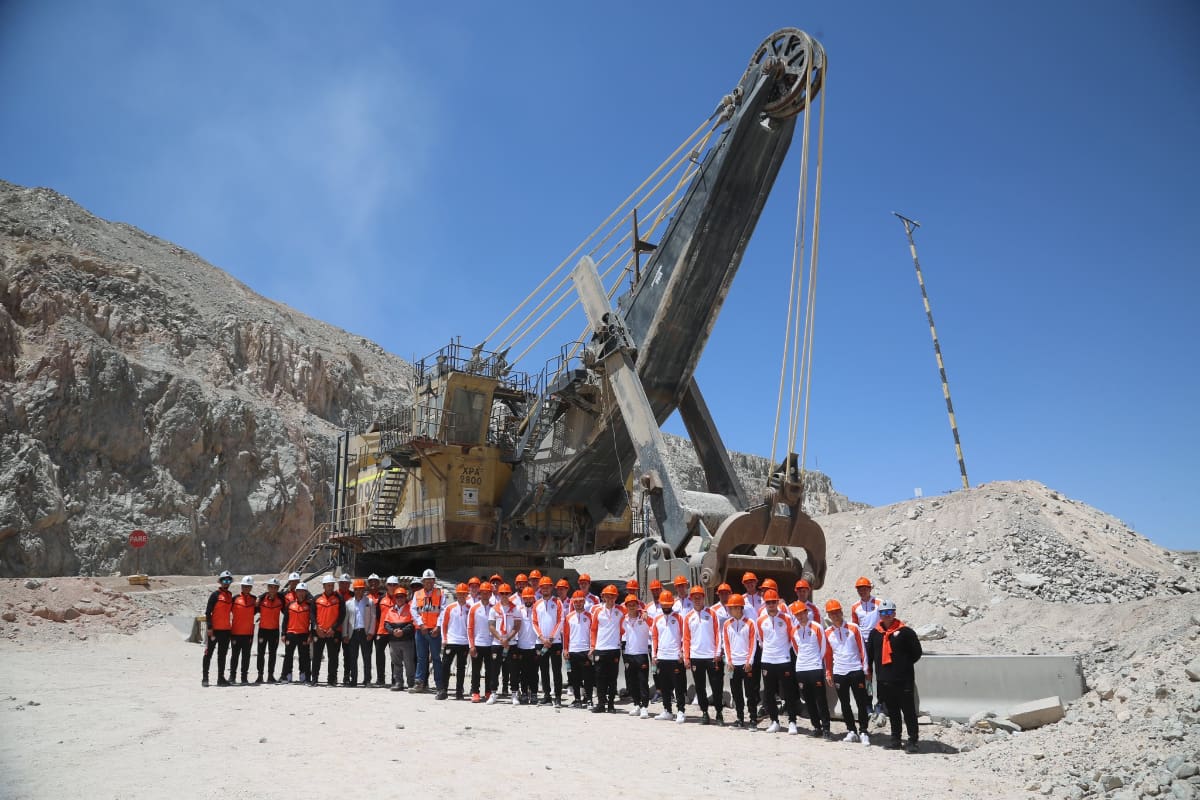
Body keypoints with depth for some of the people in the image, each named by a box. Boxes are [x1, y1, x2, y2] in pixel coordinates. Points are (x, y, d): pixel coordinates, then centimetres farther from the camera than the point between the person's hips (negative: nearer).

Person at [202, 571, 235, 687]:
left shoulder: (230, 595, 12)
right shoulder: (215, 595, -6)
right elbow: (208, 612, -9)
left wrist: (231, 625, 15)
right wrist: (209, 627, -14)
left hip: (226, 629, 6)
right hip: (214, 629, -6)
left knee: (222, 655, 10)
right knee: (208, 654, 0)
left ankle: (221, 678, 15)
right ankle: (205, 678, 7)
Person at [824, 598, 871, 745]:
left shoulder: (853, 628, -2)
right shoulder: (827, 633, 4)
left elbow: (862, 649, 0)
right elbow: (828, 654, 10)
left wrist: (865, 669, -3)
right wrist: (829, 673, 9)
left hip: (856, 671, -2)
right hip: (839, 673, 2)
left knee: (861, 703, -1)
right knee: (845, 704, 7)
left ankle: (863, 732, 7)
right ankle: (851, 731, 18)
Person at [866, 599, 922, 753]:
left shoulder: (905, 631, -8)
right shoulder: (875, 633, 7)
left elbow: (916, 653, -3)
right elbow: (870, 654, 17)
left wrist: (905, 665, 1)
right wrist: (870, 672, 16)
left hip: (904, 679, -5)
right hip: (884, 680, 5)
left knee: (908, 710, -1)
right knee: (892, 711, 14)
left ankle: (912, 741, 5)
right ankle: (895, 739, 24)